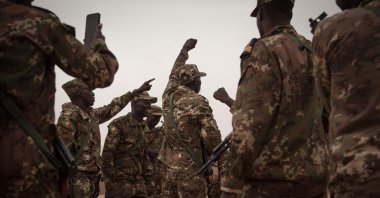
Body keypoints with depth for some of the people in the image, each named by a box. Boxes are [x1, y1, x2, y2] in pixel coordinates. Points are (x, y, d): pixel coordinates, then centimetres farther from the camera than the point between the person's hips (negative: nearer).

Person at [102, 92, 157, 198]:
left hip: (139, 183, 7)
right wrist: (109, 181, -17)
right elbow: (107, 154, -13)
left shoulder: (144, 128, 15)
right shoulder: (119, 124, -8)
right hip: (120, 182, -7)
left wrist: (149, 179, 13)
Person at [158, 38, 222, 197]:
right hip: (191, 169, -7)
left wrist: (184, 50, 38)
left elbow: (174, 74, 26)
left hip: (170, 168, 7)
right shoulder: (198, 102, -11)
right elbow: (213, 135, -13)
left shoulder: (168, 96, 7)